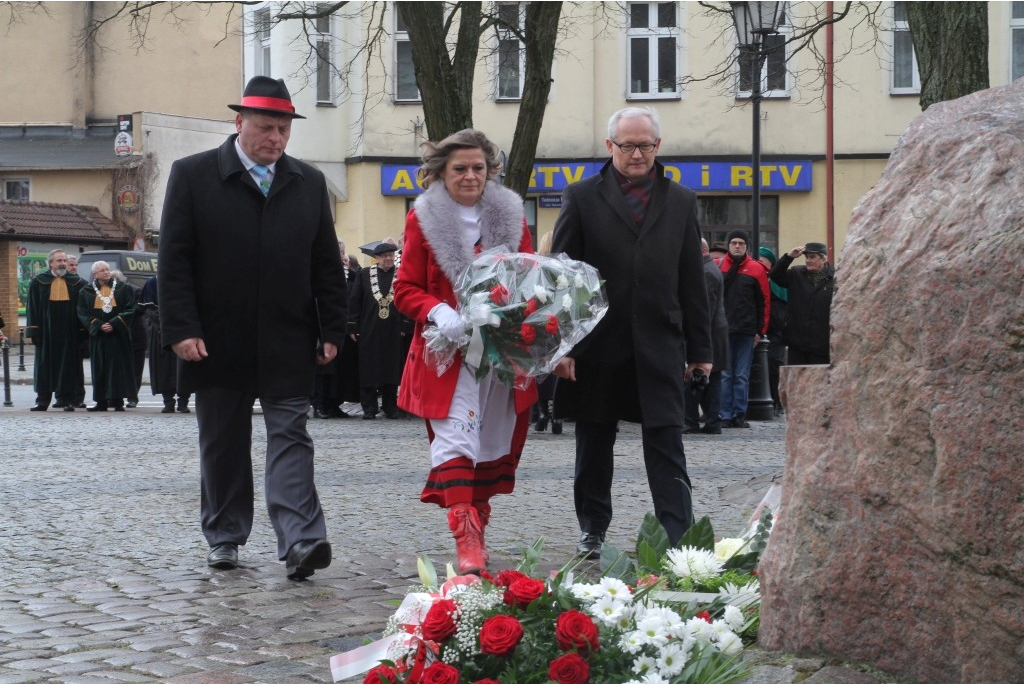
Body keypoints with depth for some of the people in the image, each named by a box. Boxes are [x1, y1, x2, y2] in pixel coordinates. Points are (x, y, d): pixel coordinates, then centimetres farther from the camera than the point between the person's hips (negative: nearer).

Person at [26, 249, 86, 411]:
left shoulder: (76, 283, 7)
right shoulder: (39, 282, 6)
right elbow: (32, 308, 4)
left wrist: (83, 332, 0)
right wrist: (32, 331, -4)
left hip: (69, 332, 0)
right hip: (46, 332, 0)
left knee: (68, 365, 0)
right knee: (45, 365, 4)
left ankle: (67, 400, 4)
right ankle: (42, 401, 10)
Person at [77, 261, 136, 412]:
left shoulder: (123, 288, 4)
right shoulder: (86, 291, 7)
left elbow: (130, 309, -1)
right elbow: (83, 313, 2)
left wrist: (114, 324, -12)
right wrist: (99, 325, -12)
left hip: (118, 334, -1)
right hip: (98, 335, 1)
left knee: (118, 365, -3)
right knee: (99, 368, 1)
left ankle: (118, 401, -1)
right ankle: (101, 402, 3)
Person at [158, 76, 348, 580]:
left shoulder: (309, 183, 9)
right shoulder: (193, 175, 1)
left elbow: (327, 264, 11)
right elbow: (174, 260, -4)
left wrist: (332, 330, 4)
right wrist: (181, 329, -11)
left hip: (288, 345, 1)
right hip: (218, 344, -1)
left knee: (290, 437, -6)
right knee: (223, 444, 9)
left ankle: (301, 541, -14)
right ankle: (224, 538, 22)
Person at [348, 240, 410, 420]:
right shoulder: (364, 274, 4)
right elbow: (354, 301, 4)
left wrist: (405, 326, -4)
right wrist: (352, 327, -1)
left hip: (393, 330, 0)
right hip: (369, 330, 0)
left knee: (391, 369, 4)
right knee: (368, 370, 2)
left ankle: (390, 407, 12)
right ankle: (369, 408, 7)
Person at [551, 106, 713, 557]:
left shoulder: (681, 202, 10)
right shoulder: (582, 198, 3)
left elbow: (692, 281, 10)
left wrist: (700, 349, 6)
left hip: (660, 347, 1)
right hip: (598, 346, 0)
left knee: (667, 445, -4)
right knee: (594, 445, 11)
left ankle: (678, 538, -4)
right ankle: (593, 531, 25)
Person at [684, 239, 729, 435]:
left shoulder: (706, 272, -14)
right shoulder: (711, 269, 18)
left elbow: (707, 307, -20)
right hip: (716, 333, 11)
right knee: (712, 380, 8)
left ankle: (691, 422, -6)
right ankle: (713, 422, 9)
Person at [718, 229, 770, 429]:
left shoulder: (756, 269, 4)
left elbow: (763, 301, 4)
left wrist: (760, 330, -1)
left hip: (747, 331, 0)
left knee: (742, 376, 3)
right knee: (724, 375, 0)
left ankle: (740, 414, 7)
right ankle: (726, 415, 2)